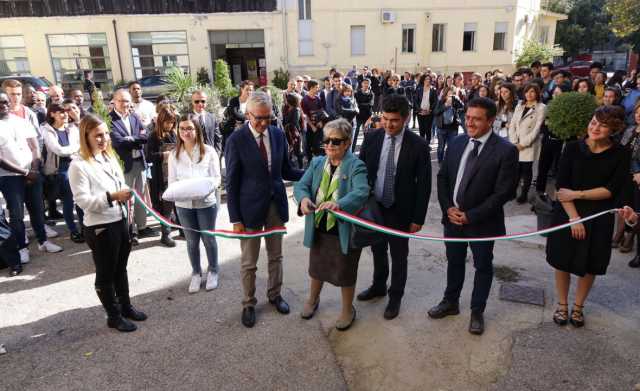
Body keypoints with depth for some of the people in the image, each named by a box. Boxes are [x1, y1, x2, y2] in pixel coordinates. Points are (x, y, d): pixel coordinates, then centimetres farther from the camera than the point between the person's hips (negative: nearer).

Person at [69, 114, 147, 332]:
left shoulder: (109, 156, 6)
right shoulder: (79, 165, -15)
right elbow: (82, 200, -20)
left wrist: (126, 196, 9)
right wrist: (112, 196, -29)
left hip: (120, 221, 7)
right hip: (99, 227, -7)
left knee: (120, 269, 20)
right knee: (106, 273, 9)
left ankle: (126, 306, 35)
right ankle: (114, 316, 24)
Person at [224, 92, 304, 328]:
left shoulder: (278, 135, 0)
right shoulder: (236, 140, -12)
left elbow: (286, 171, 8)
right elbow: (232, 182, -10)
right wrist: (235, 218, -11)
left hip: (276, 204, 4)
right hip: (250, 207, -4)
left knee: (275, 256, 18)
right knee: (248, 262, 10)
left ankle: (274, 295, 40)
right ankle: (249, 304, 31)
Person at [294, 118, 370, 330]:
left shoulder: (356, 166, -15)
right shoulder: (317, 163, 2)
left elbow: (361, 192, -30)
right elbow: (300, 185, -4)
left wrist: (339, 204, -48)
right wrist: (304, 198, -28)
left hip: (344, 231, -5)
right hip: (318, 228, 5)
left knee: (345, 273, 12)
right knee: (316, 267, 23)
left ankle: (348, 309, 38)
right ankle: (312, 299, 50)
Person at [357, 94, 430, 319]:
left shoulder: (418, 145, -14)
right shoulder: (372, 138, -6)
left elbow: (424, 185, -10)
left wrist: (418, 218, -9)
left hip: (400, 211, -3)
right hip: (373, 207, 3)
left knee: (398, 256, 13)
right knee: (377, 250, 22)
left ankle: (395, 296, 34)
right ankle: (378, 286, 45)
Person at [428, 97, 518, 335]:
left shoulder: (505, 150, -16)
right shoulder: (457, 143, 0)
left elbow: (503, 192, -17)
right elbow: (442, 177, 5)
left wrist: (470, 216, -18)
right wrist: (448, 208, -9)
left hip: (482, 222, -4)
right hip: (452, 217, 4)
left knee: (483, 267, 14)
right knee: (454, 262, 20)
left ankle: (477, 311, 33)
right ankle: (451, 302, 40)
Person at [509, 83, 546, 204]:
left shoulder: (541, 107, -3)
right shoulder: (519, 106, 12)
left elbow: (537, 128, -10)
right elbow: (512, 124, 7)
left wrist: (523, 144, -13)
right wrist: (514, 142, -5)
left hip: (529, 145, -3)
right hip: (516, 145, 3)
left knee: (526, 169, 2)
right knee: (516, 169, 1)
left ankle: (524, 194, 12)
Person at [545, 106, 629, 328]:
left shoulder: (620, 155, -6)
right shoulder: (573, 148, -6)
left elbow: (611, 190, -12)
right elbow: (561, 185, -10)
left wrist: (577, 194, -17)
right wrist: (573, 217, -15)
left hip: (599, 219, 0)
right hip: (567, 215, 0)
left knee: (590, 266, 12)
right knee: (563, 261, 8)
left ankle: (578, 307, 33)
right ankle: (562, 305, 29)